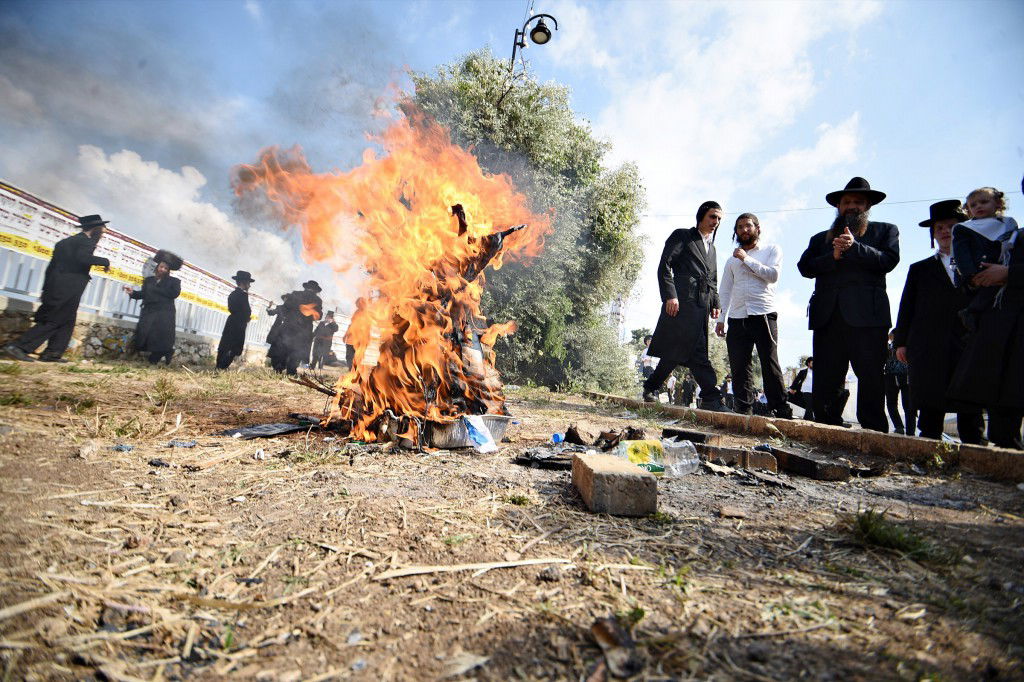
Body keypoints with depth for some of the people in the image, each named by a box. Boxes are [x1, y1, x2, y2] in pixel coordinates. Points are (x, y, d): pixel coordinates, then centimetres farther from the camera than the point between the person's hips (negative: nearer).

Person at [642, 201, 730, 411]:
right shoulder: (682, 236, 8)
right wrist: (670, 295, -16)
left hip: (701, 307, 7)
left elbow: (713, 280, 32)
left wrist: (715, 303, 15)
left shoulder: (712, 248, 31)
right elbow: (664, 265, -4)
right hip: (682, 302, -7)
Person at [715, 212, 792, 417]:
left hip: (764, 315, -3)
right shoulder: (732, 260, 22)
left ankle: (780, 410, -1)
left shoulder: (772, 250, 12)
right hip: (737, 318, 4)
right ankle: (743, 410, 2)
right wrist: (721, 318, 9)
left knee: (770, 364, -7)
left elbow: (773, 275, -6)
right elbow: (725, 291, 19)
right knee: (739, 366, -1)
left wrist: (747, 259, -4)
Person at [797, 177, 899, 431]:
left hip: (867, 315, -2)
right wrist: (832, 256, -7)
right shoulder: (821, 238, 24)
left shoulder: (885, 230, 18)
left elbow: (888, 261, 0)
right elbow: (805, 267, 8)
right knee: (825, 382, 0)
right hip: (828, 317, 2)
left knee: (871, 379, -5)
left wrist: (855, 247, -10)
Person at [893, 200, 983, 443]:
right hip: (929, 351, 0)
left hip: (971, 348, 0)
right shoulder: (920, 269, 20)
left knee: (971, 414, -2)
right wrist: (901, 341, 3)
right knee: (929, 415, -2)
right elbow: (907, 308, 13)